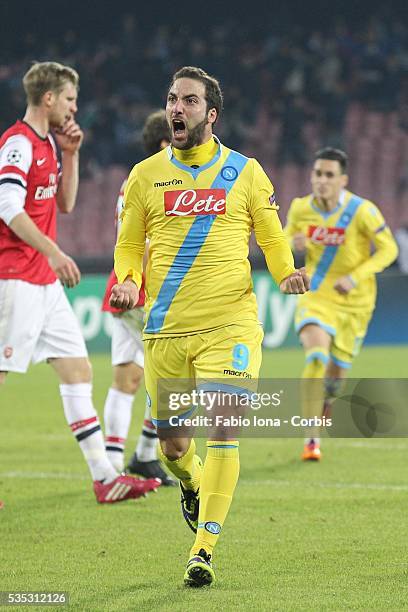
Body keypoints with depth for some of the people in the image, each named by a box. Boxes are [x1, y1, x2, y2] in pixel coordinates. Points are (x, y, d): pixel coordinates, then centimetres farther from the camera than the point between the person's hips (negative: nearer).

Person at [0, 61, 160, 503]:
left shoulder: (47, 143, 17)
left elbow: (65, 204, 23)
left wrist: (70, 155, 11)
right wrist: (52, 252, -25)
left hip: (45, 282, 10)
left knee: (78, 369, 7)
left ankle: (104, 477, 7)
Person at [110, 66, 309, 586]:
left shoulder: (245, 172, 4)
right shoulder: (146, 175, 7)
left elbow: (271, 236, 12)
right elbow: (129, 244, 14)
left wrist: (286, 272, -8)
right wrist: (128, 281, -6)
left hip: (230, 324, -2)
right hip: (166, 328, 2)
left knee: (222, 430, -16)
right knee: (172, 442, 8)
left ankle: (203, 549, -11)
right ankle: (191, 484, 45)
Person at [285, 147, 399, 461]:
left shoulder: (363, 211, -16)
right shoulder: (300, 208, -6)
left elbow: (388, 249, -9)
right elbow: (288, 237, 13)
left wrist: (355, 277, -21)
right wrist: (292, 244, -13)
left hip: (354, 302, 0)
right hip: (317, 294, 0)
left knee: (337, 371, 8)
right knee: (317, 355, -26)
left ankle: (325, 402, 48)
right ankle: (312, 438, -22)